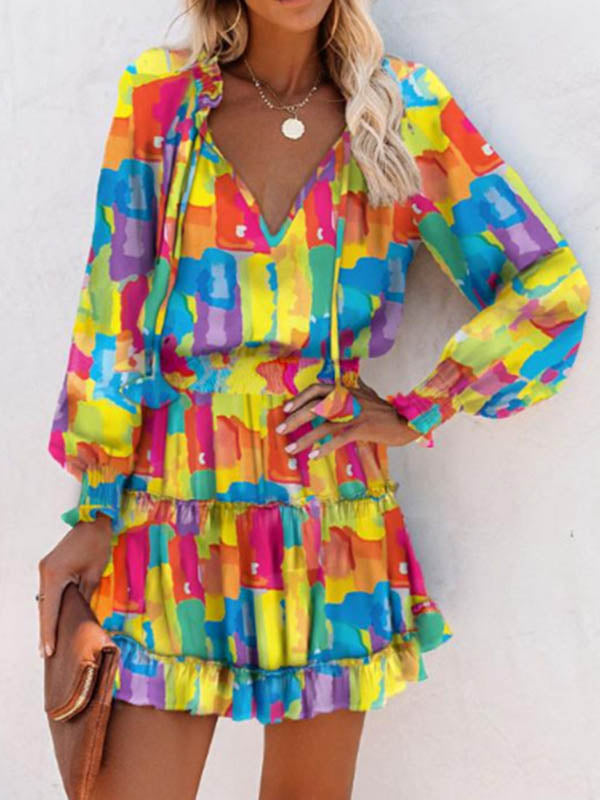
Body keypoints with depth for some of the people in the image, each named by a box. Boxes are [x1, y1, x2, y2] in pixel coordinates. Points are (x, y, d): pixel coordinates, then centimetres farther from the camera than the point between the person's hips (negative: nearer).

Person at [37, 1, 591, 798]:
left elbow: (553, 283, 3)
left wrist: (413, 413, -3)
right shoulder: (161, 94, 2)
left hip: (330, 521, 1)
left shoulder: (405, 107, 2)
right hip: (174, 510, 0)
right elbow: (114, 307, 1)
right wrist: (95, 510, -1)